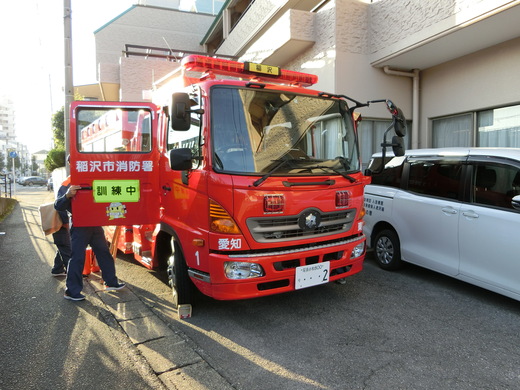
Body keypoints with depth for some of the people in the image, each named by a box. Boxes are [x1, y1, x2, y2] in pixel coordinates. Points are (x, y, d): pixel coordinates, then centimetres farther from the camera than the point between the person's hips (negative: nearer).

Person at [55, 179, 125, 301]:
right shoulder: (67, 185, -6)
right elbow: (58, 206, -15)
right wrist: (68, 195, -33)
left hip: (95, 224, 6)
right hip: (79, 227, -6)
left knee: (104, 253, 13)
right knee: (77, 258, -3)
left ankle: (111, 282, 27)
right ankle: (71, 291, 9)